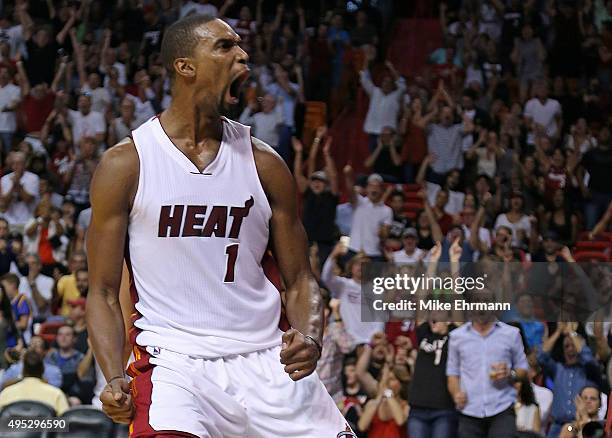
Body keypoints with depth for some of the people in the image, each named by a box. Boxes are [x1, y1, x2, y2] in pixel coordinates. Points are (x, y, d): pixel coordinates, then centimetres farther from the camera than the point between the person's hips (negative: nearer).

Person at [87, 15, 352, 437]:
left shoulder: (264, 163, 8)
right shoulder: (125, 164, 0)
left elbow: (299, 279, 12)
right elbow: (103, 291, 2)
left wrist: (310, 339, -9)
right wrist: (115, 378, -13)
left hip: (266, 363, 4)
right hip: (174, 362, -3)